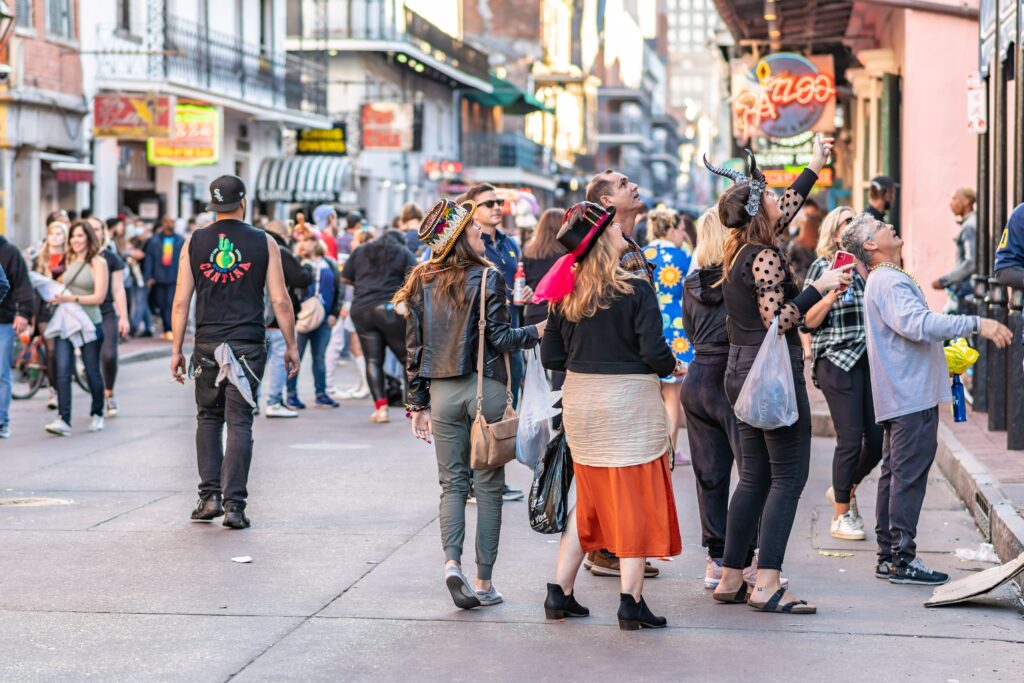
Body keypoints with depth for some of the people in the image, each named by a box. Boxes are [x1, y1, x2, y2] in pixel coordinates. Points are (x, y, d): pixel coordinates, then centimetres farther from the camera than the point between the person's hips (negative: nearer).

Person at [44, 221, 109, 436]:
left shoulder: (98, 263, -3)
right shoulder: (69, 262, 14)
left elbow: (99, 297, -10)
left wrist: (70, 298, -16)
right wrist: (54, 295, 4)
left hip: (89, 323, -4)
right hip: (65, 322, 4)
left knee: (92, 372, 8)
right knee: (62, 372, -10)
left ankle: (97, 414, 30)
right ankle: (63, 420, -15)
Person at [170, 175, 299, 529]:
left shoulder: (195, 242, 4)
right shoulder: (263, 243, 0)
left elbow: (181, 301, 2)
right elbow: (280, 301, -1)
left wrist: (176, 349, 7)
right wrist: (291, 345, 7)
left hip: (207, 344, 2)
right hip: (248, 345, -1)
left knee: (208, 418, 15)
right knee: (240, 423, 0)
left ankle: (210, 497, 10)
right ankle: (234, 504, -4)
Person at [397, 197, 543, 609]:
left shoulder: (422, 283, 5)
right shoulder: (487, 278, -8)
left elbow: (414, 348, 6)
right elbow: (499, 338, -9)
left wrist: (418, 403, 12)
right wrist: (537, 332, 7)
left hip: (442, 391, 4)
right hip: (485, 389, -4)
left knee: (452, 483, 9)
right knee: (488, 485, 4)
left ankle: (452, 561, -12)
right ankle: (484, 582, 5)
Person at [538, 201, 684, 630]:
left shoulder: (565, 295, 1)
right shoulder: (635, 291, -13)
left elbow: (551, 357, 4)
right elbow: (654, 351, -16)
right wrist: (673, 368, 5)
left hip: (580, 402, 5)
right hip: (629, 401, -5)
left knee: (588, 500, 18)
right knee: (634, 502, 2)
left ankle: (560, 592, 17)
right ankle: (631, 603, 2)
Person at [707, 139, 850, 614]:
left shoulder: (740, 250, 11)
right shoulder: (765, 257, -15)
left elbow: (786, 208, 26)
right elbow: (776, 320, -21)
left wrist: (815, 167, 35)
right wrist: (819, 288, -18)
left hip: (742, 373, 9)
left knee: (755, 478, 13)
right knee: (789, 477, -6)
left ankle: (730, 578, 14)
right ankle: (767, 584, -10)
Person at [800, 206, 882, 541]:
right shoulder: (822, 268, -2)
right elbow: (807, 322, -7)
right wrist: (831, 295, -19)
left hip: (872, 360, 6)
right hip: (838, 360, -6)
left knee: (878, 438, 3)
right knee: (850, 438, -6)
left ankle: (846, 489, 30)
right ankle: (841, 516, 8)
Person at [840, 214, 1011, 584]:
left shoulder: (887, 280, 20)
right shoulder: (889, 282, -16)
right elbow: (918, 324, -31)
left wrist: (945, 362, 30)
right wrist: (976, 324, -32)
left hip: (903, 396, 11)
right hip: (912, 397, -11)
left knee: (895, 474, 13)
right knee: (909, 476, -9)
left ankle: (888, 556, 18)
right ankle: (901, 559, -7)